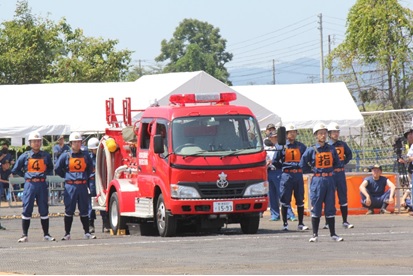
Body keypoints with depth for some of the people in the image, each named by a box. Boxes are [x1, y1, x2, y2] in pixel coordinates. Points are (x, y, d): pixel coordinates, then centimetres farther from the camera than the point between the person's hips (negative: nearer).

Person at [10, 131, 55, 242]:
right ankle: (25, 235, 2)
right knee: (27, 209, -2)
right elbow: (16, 170, 10)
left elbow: (50, 168, 21)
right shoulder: (25, 156, 2)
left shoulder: (46, 155, 6)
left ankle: (46, 235, 11)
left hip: (42, 184, 1)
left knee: (44, 210, 5)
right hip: (29, 185, -1)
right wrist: (26, 176, 5)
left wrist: (46, 174, 5)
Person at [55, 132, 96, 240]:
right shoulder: (65, 156, 0)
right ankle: (67, 234, 5)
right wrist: (67, 176, 5)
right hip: (70, 186, -2)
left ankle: (87, 233, 10)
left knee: (84, 210, 5)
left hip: (83, 186, 2)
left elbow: (90, 169, 20)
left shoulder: (85, 156, 7)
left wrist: (85, 177, 10)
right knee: (69, 210, 1)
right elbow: (57, 169, 4)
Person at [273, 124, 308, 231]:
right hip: (286, 175, -2)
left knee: (300, 200, 4)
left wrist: (302, 167, 5)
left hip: (299, 175, 2)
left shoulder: (301, 146, 9)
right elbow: (275, 161, 3)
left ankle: (301, 224, 9)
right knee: (285, 200, 0)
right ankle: (285, 223, 6)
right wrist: (284, 167, 4)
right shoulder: (282, 146, 2)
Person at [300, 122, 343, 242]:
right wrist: (313, 169, 3)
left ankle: (333, 234, 10)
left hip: (329, 180, 3)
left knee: (330, 207, 6)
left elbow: (336, 163, 19)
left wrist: (330, 169, 8)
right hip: (317, 181, -3)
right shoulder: (311, 150, -3)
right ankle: (315, 235, 5)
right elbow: (302, 164, 1)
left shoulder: (331, 149, 6)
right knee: (316, 208, 0)